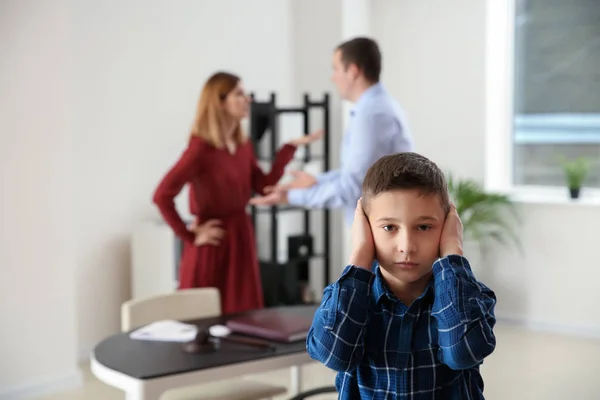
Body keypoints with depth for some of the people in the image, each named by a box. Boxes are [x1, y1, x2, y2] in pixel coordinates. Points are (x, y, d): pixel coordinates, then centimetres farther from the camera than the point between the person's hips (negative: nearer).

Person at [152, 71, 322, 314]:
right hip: (213, 242, -7)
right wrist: (190, 237, -17)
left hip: (241, 238, 7)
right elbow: (162, 196, -23)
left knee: (243, 316, 12)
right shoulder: (201, 148, -17)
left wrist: (290, 148, 5)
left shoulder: (243, 145, 7)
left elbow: (264, 186, 7)